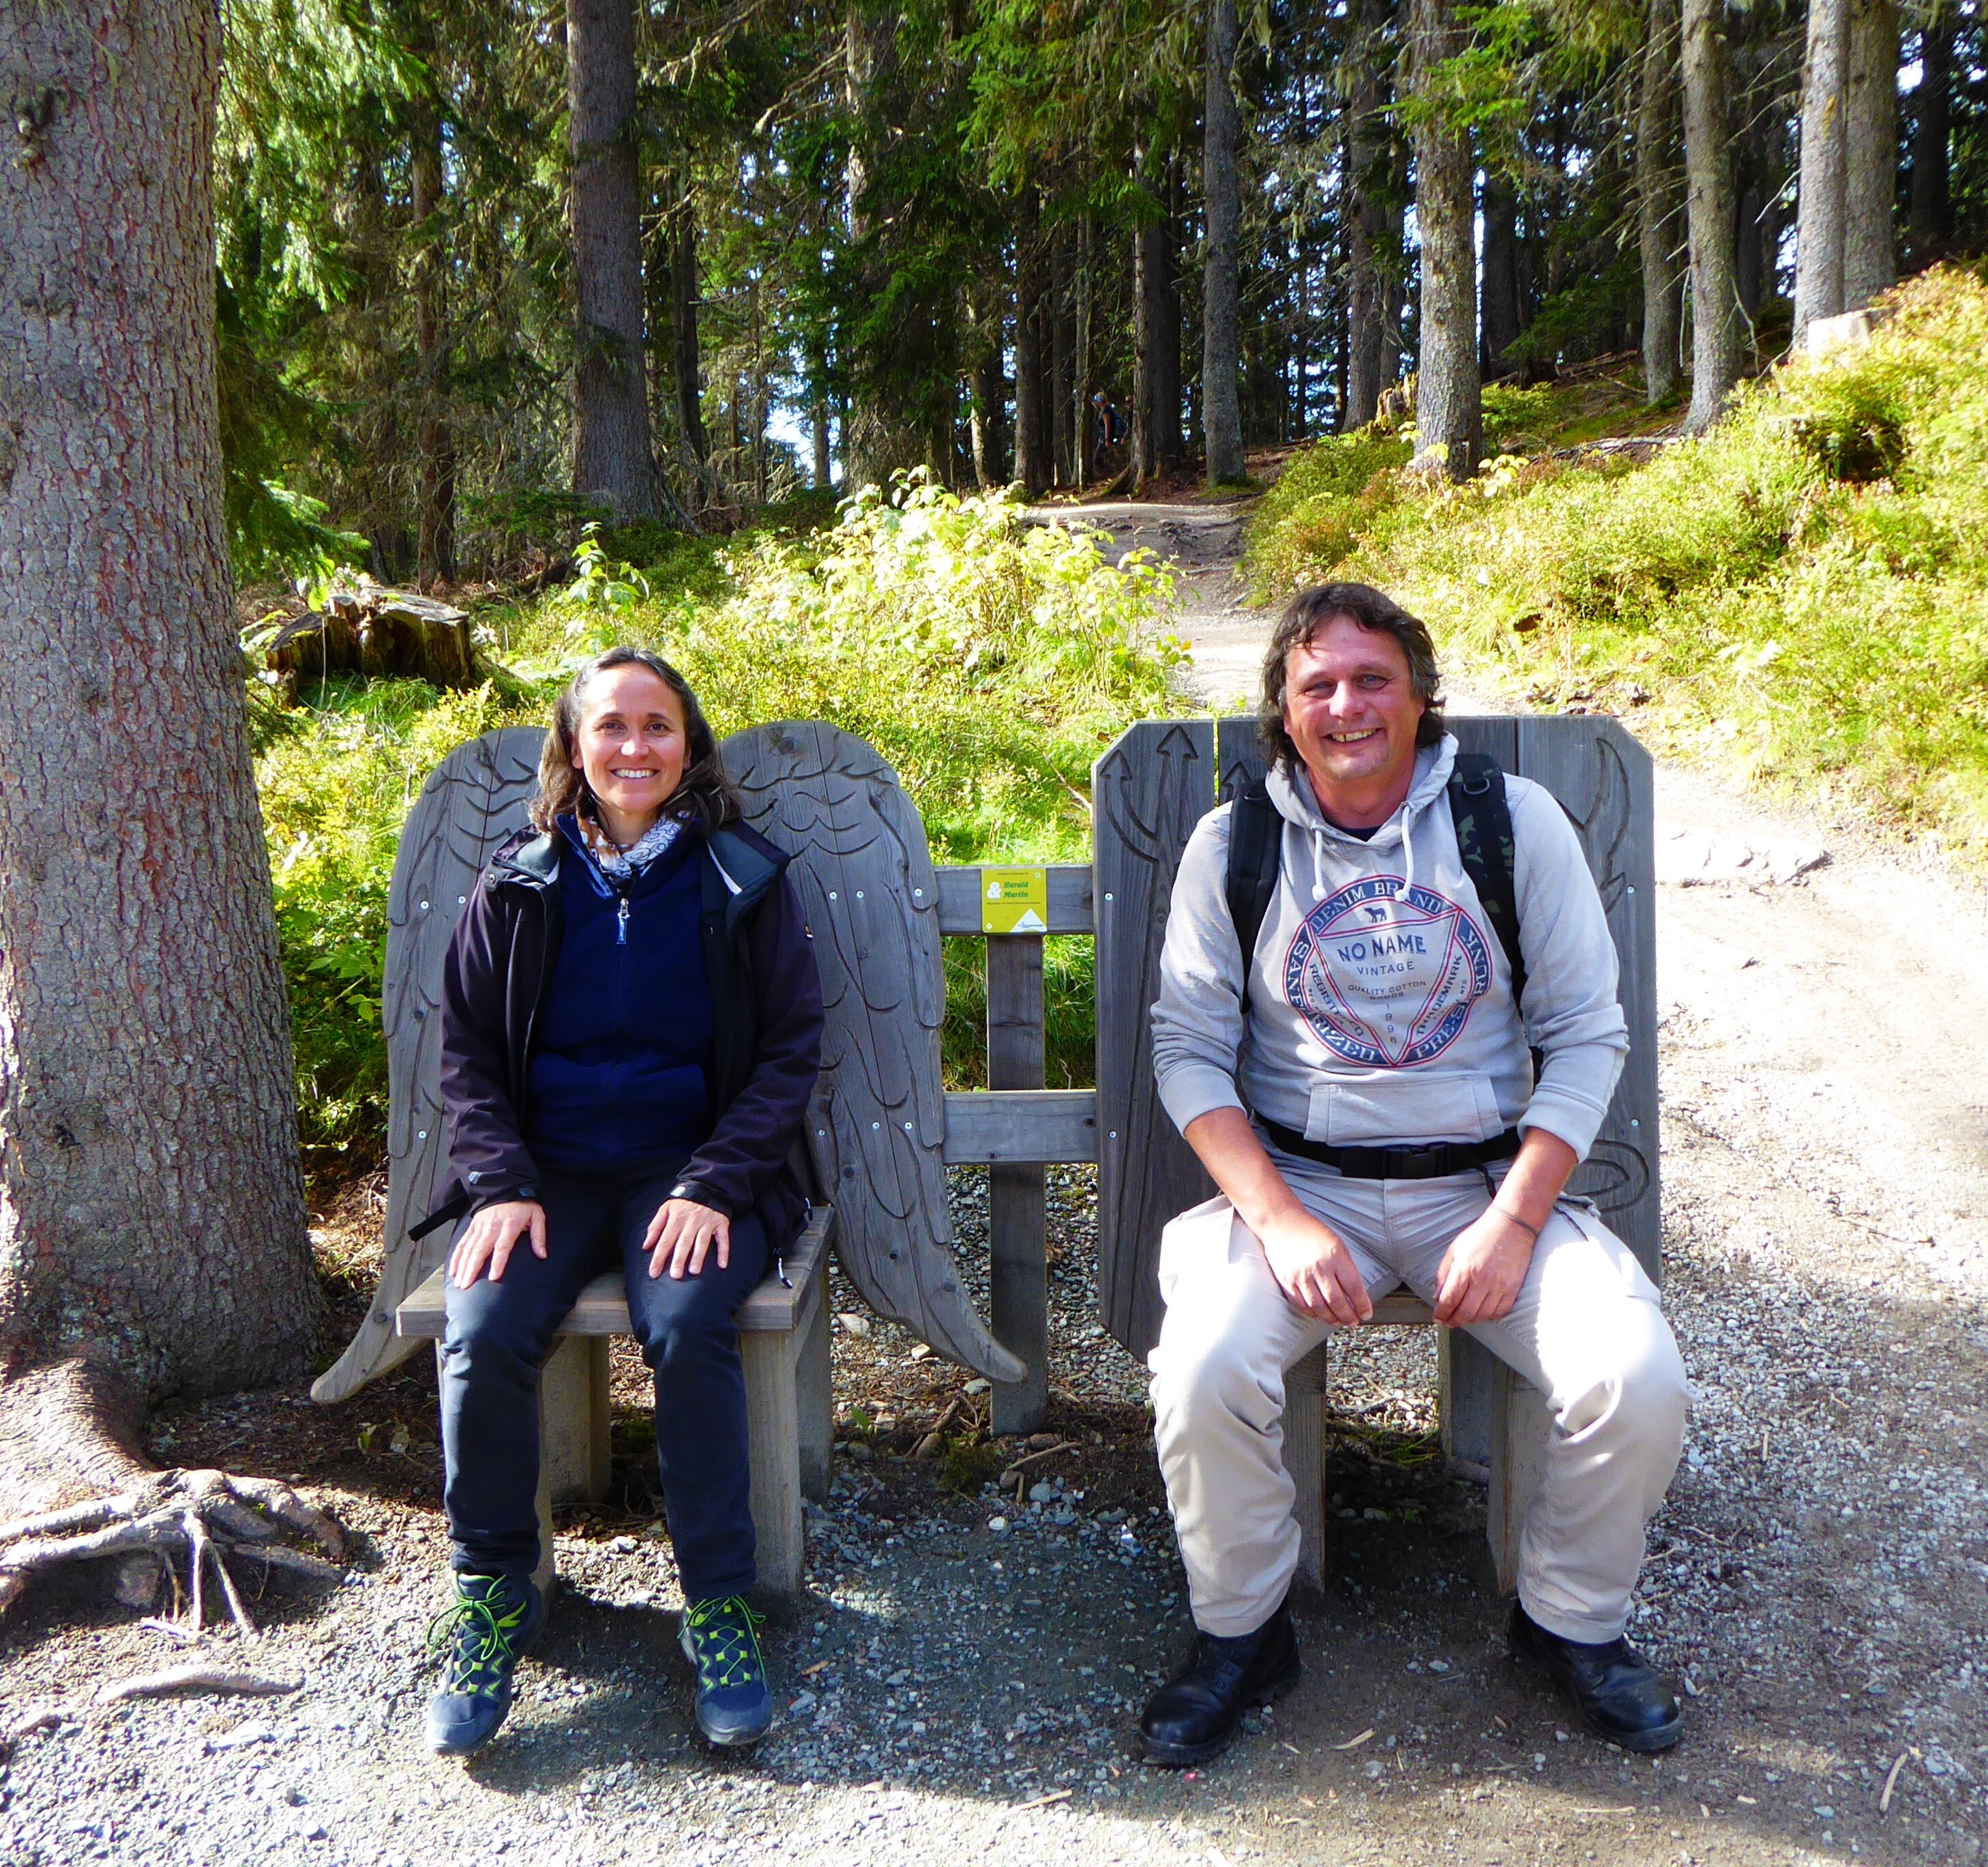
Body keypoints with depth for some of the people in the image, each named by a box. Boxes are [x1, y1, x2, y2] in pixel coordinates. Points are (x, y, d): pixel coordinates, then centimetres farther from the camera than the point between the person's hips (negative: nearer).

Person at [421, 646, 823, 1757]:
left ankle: (719, 1601, -11)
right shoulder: (519, 885, 9)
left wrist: (712, 1185, -13)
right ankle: (494, 1593, 0)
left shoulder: (743, 880, 3)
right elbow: (468, 1050, 9)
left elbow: (792, 1050, 0)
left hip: (693, 1172, -2)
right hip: (550, 1169, 2)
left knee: (689, 1326, -31)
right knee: (484, 1338, -24)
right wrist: (502, 1184, -8)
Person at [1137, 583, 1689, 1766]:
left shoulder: (1518, 821, 0)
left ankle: (1576, 1618, 13)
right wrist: (1281, 1221, -14)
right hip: (1298, 1178, 0)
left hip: (1488, 1176, 1)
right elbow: (1190, 1049, 0)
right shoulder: (1231, 846, 1)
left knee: (1641, 1381, -20)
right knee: (1201, 1374, -25)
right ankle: (1241, 1633, 5)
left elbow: (1587, 1036, 0)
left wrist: (1512, 1221, -11)